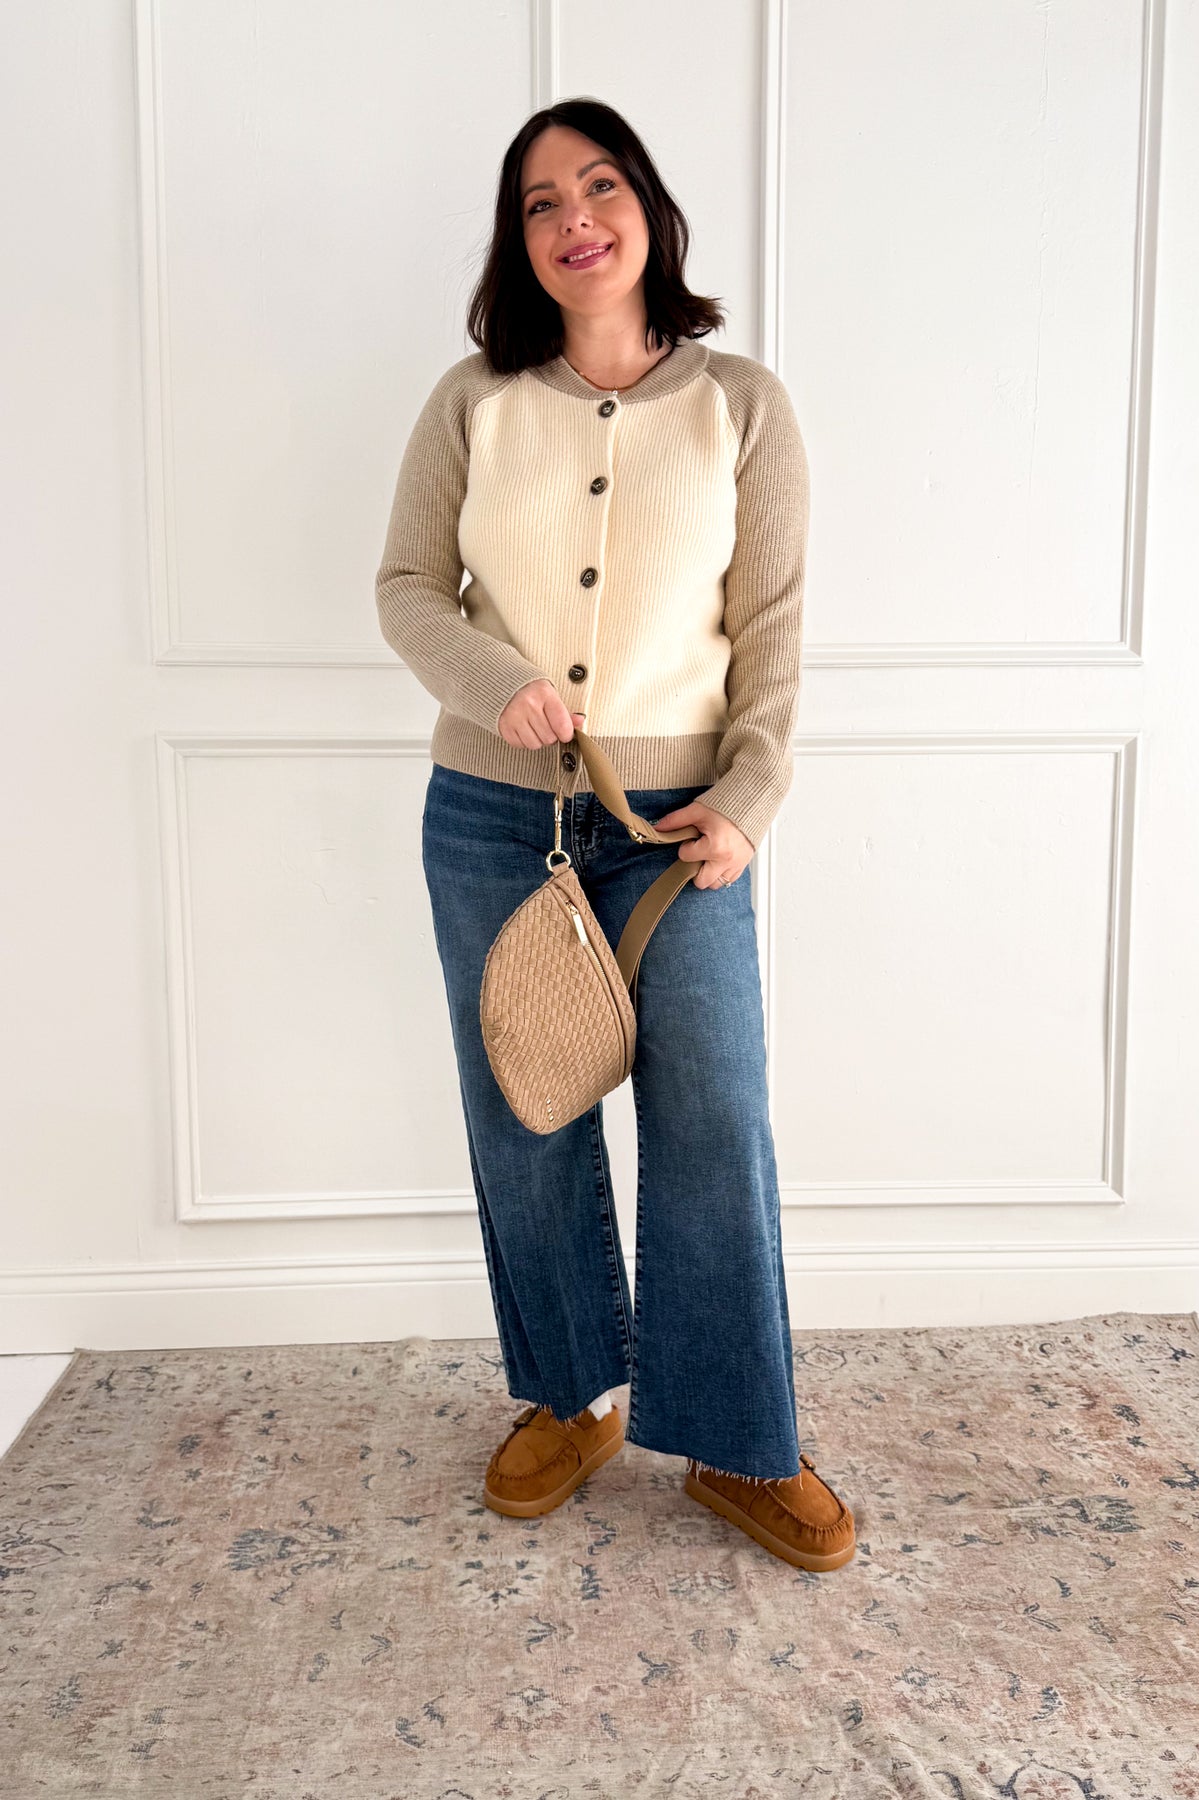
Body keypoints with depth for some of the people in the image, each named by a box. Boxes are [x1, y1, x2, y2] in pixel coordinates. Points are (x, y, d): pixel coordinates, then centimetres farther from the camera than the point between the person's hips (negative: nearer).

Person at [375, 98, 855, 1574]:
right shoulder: (472, 401, 4)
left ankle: (737, 1449, 18)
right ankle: (573, 1397, 31)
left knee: (714, 1130, -1)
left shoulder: (741, 404, 2)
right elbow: (406, 587, 5)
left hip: (672, 823, -1)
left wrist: (750, 793, -10)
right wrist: (490, 678, -14)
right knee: (522, 1120, 9)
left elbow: (773, 624, 0)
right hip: (491, 816, 2)